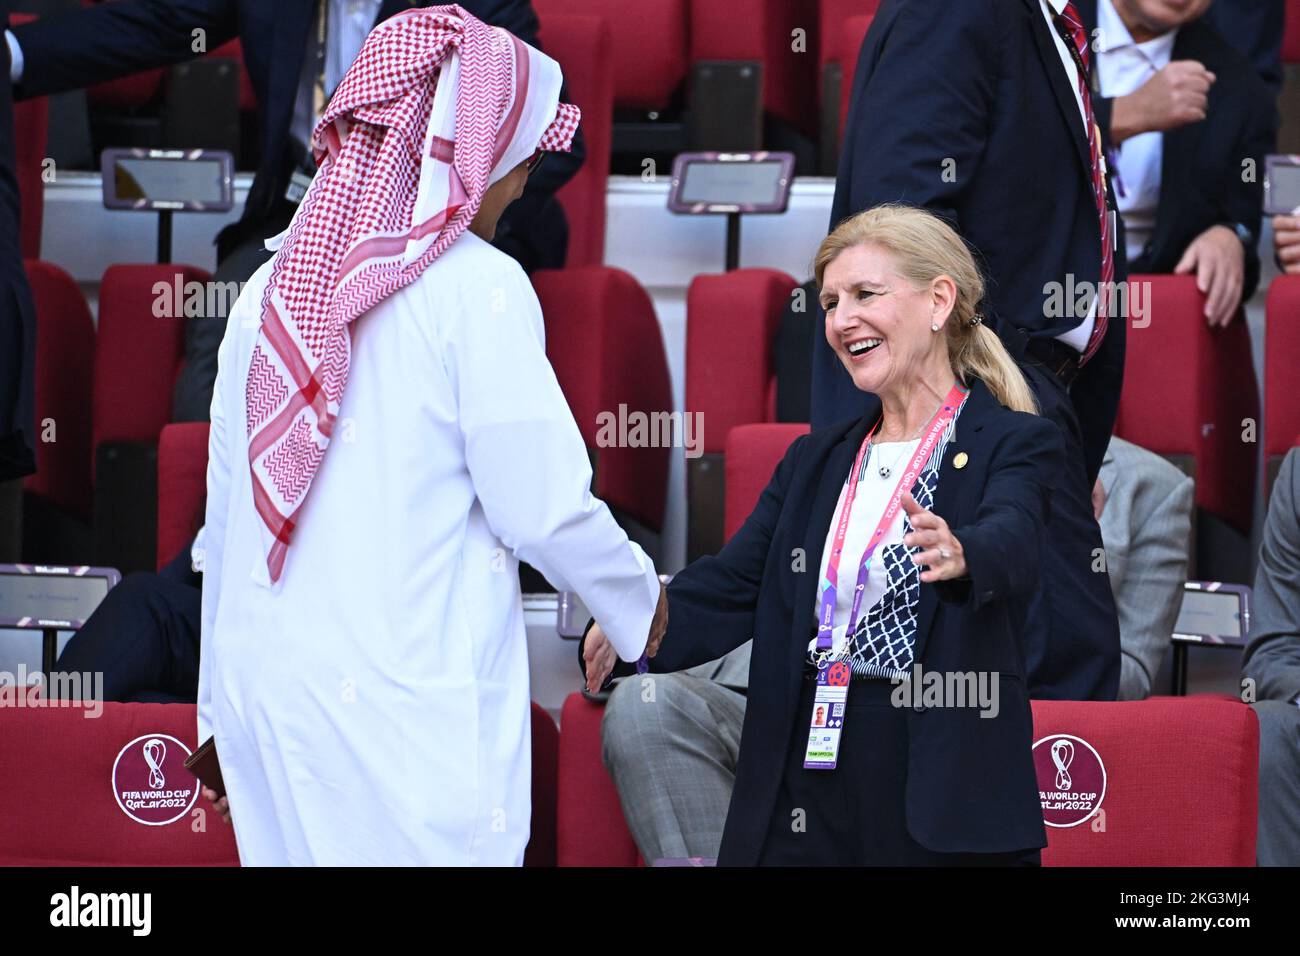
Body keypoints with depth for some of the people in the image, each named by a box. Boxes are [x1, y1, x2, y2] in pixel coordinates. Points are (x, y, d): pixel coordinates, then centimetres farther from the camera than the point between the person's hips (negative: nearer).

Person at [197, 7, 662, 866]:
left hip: (261, 688, 6)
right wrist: (642, 605, 11)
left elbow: (225, 515, 13)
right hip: (410, 703, -6)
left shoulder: (273, 285, 9)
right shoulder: (475, 286, -8)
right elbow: (541, 507, -8)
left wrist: (220, 712, 21)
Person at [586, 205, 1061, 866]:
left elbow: (1013, 545, -23)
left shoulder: (1014, 445, -2)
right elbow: (733, 584, 6)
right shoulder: (816, 460, 17)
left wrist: (959, 555, -48)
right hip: (807, 796, 5)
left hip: (943, 808, -5)